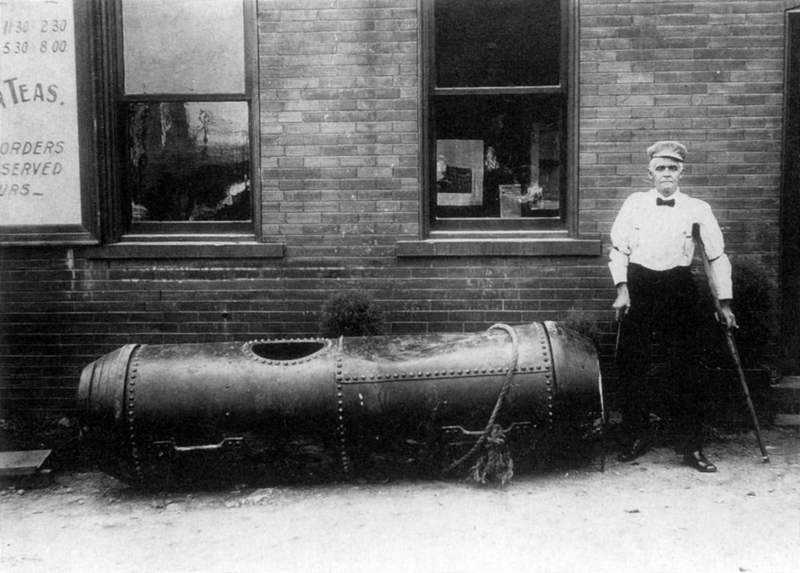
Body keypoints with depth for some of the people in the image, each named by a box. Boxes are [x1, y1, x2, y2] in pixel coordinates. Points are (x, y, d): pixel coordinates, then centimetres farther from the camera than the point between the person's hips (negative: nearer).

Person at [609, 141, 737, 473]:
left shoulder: (698, 209, 2)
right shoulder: (635, 203, 4)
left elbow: (718, 255, 5)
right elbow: (618, 247, 3)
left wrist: (724, 302, 2)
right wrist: (622, 289, -7)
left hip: (679, 290, -1)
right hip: (638, 288, 1)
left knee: (686, 370, 0)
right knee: (631, 367, 3)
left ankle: (693, 448, 9)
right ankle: (636, 439, 19)